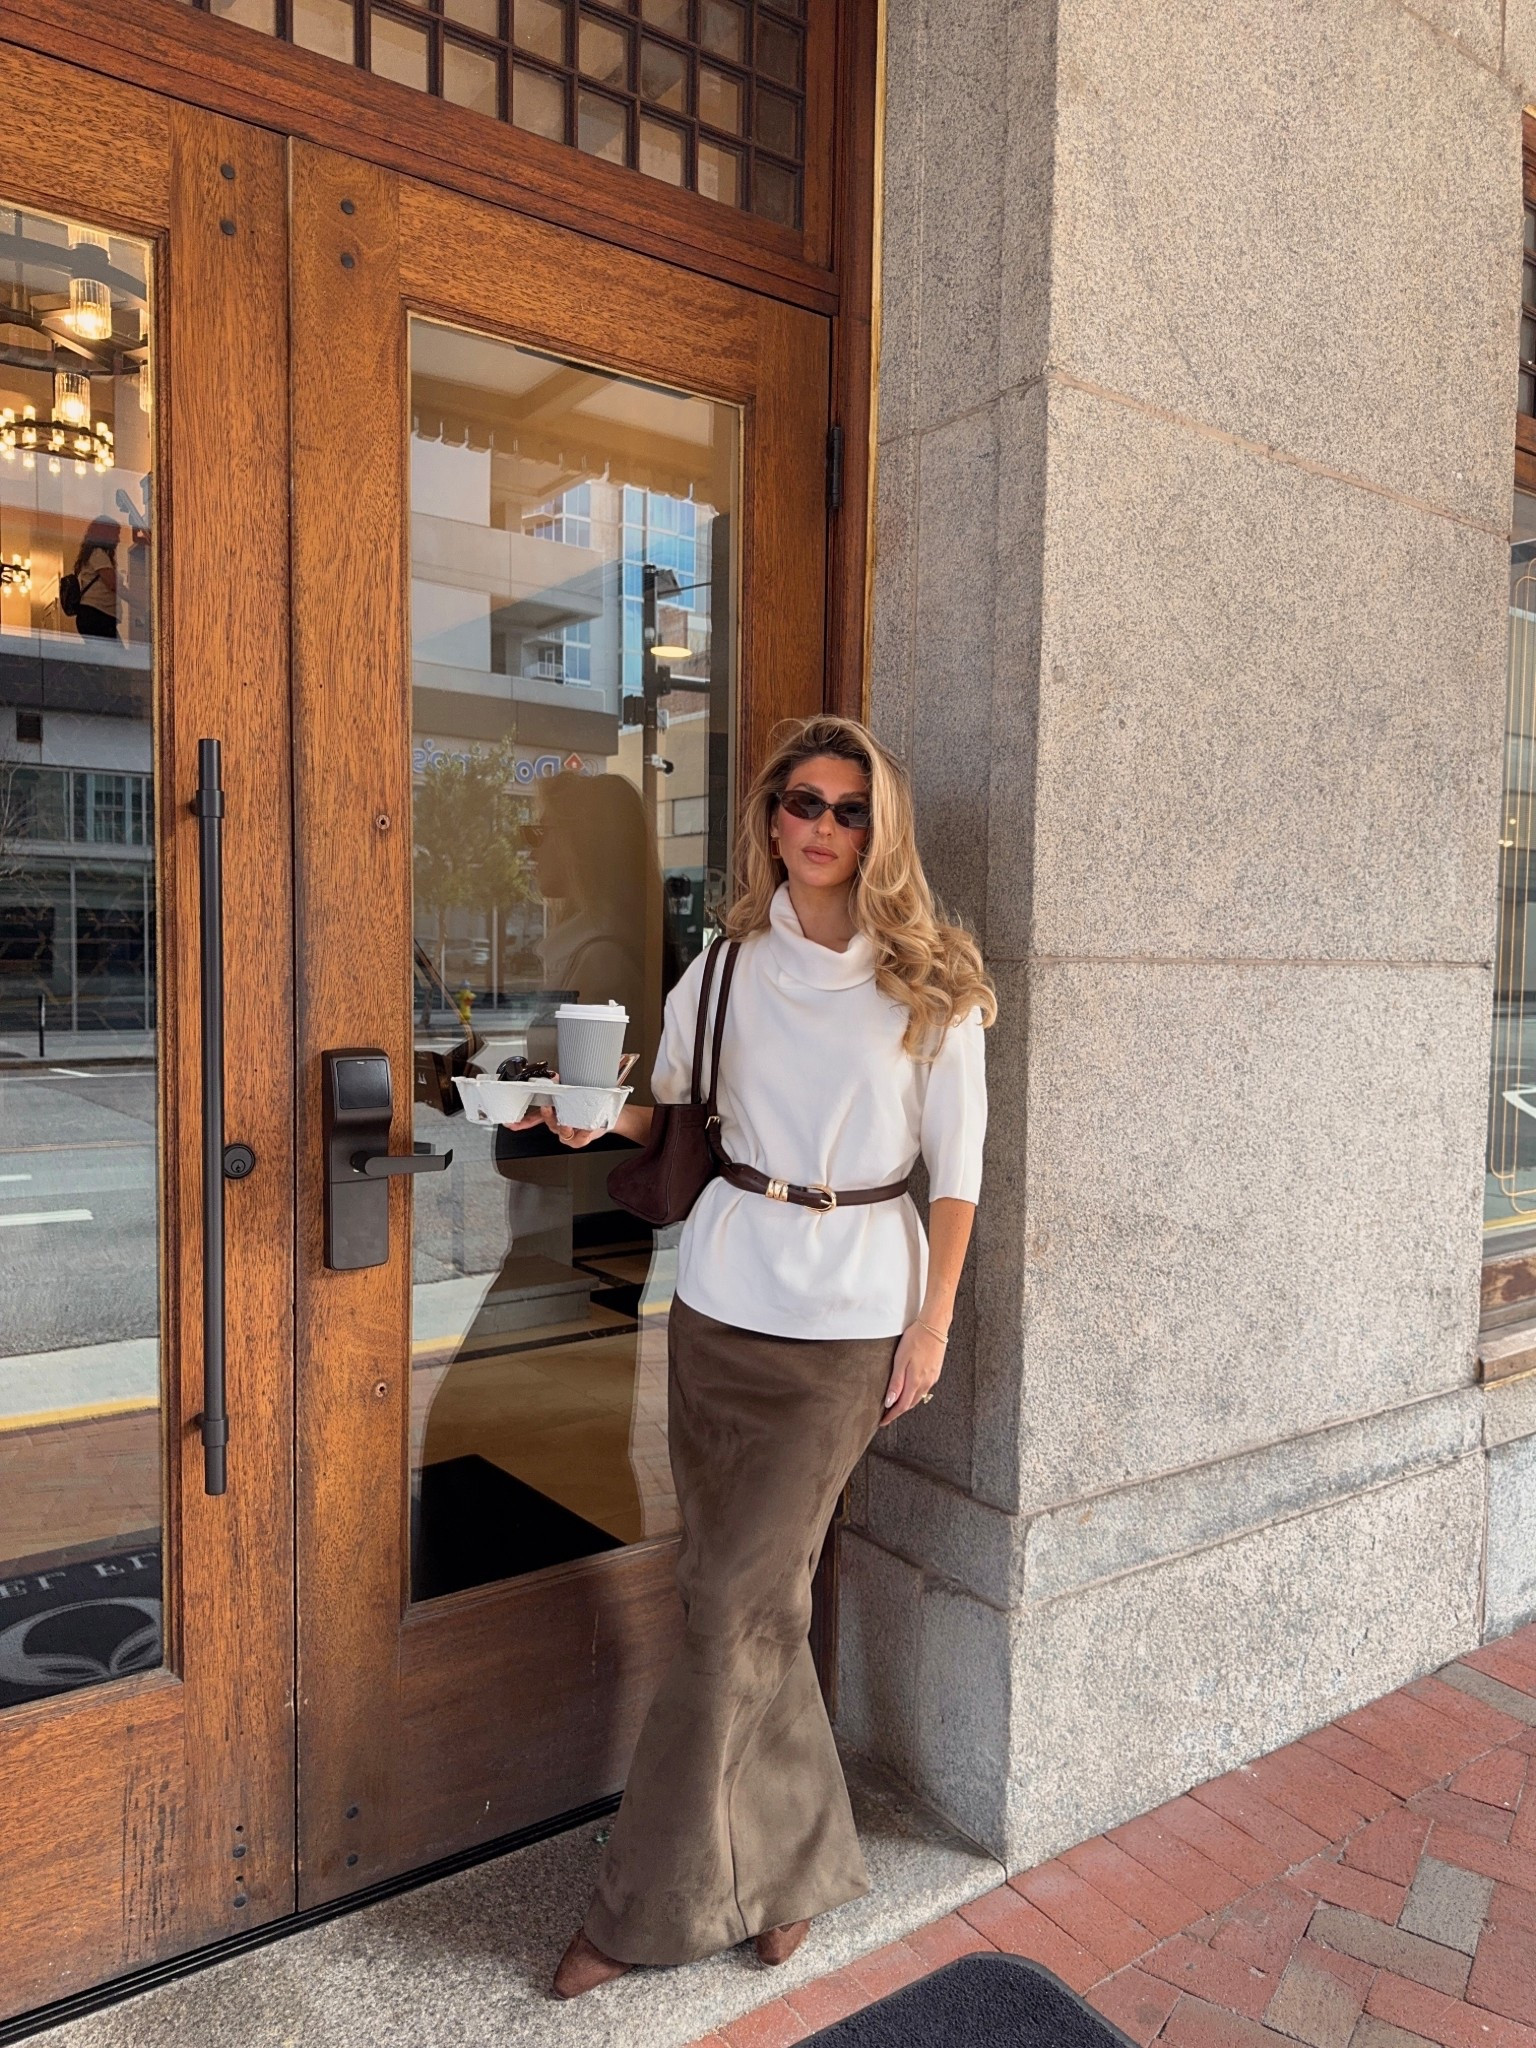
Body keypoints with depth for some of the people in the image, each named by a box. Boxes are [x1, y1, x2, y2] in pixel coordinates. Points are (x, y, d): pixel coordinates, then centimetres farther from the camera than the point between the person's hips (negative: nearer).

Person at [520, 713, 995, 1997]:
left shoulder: (930, 983, -4)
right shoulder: (730, 963, 6)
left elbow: (957, 1161, -2)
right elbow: (666, 1103, 13)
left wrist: (934, 1322, -5)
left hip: (852, 1315, -3)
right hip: (724, 1295, 4)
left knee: (739, 1600, 0)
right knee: (746, 1593, 11)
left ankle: (653, 1904, 19)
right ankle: (791, 1863, 34)